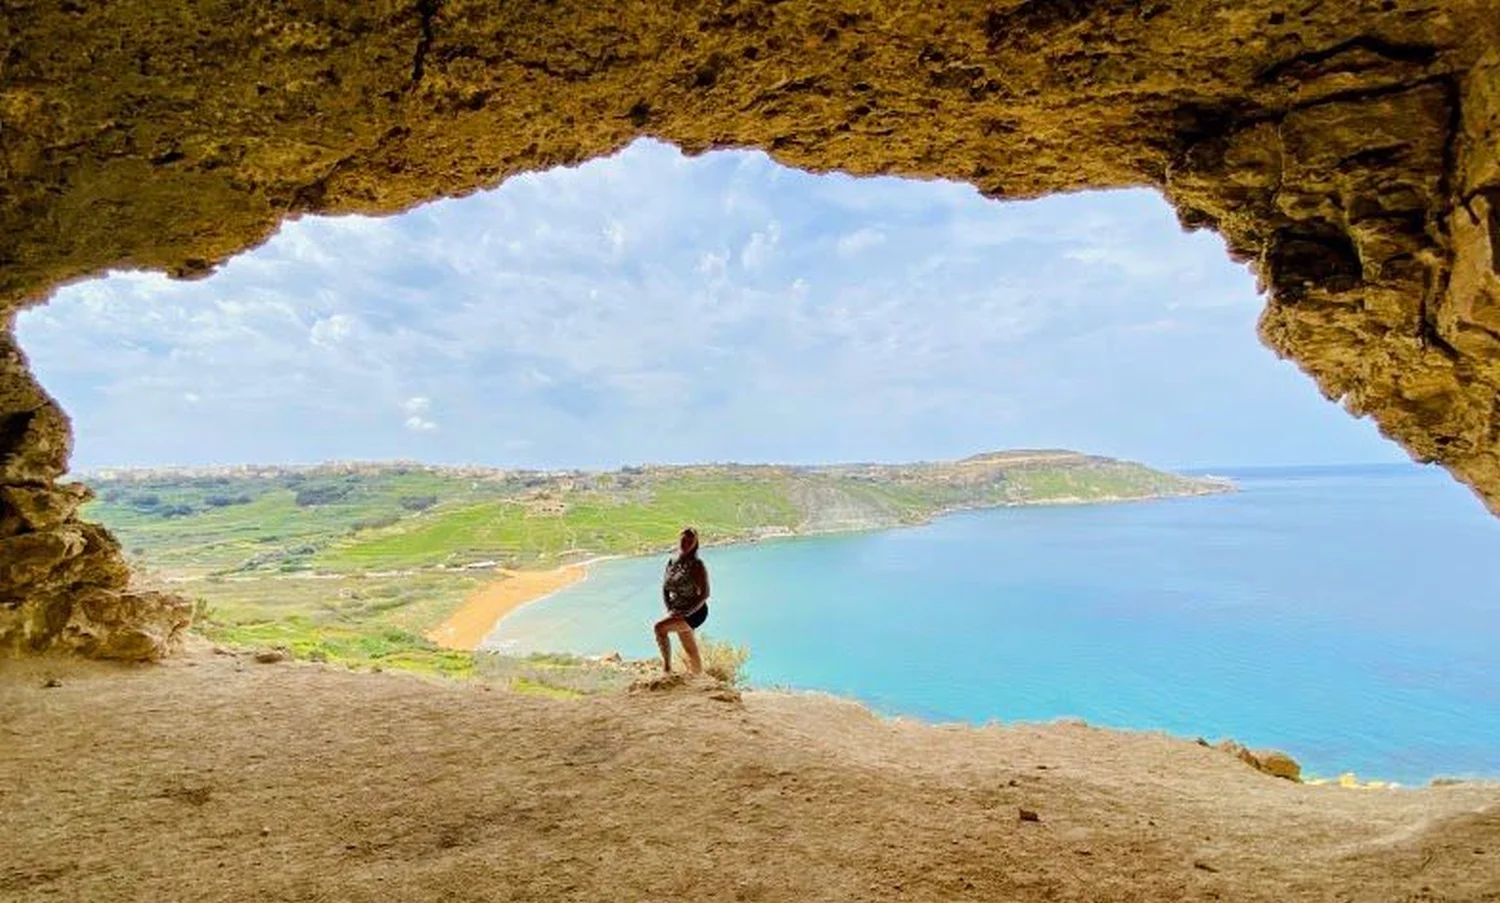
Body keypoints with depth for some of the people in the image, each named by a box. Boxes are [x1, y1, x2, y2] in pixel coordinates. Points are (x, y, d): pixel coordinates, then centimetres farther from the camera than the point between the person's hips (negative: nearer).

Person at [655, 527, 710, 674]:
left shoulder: (697, 565, -16)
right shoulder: (672, 562, 2)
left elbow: (704, 594, -17)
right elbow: (665, 588, 9)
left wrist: (687, 612, -22)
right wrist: (670, 609, -5)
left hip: (695, 612, -7)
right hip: (678, 612, 7)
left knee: (660, 627, -24)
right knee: (690, 650, 15)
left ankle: (667, 666, -11)